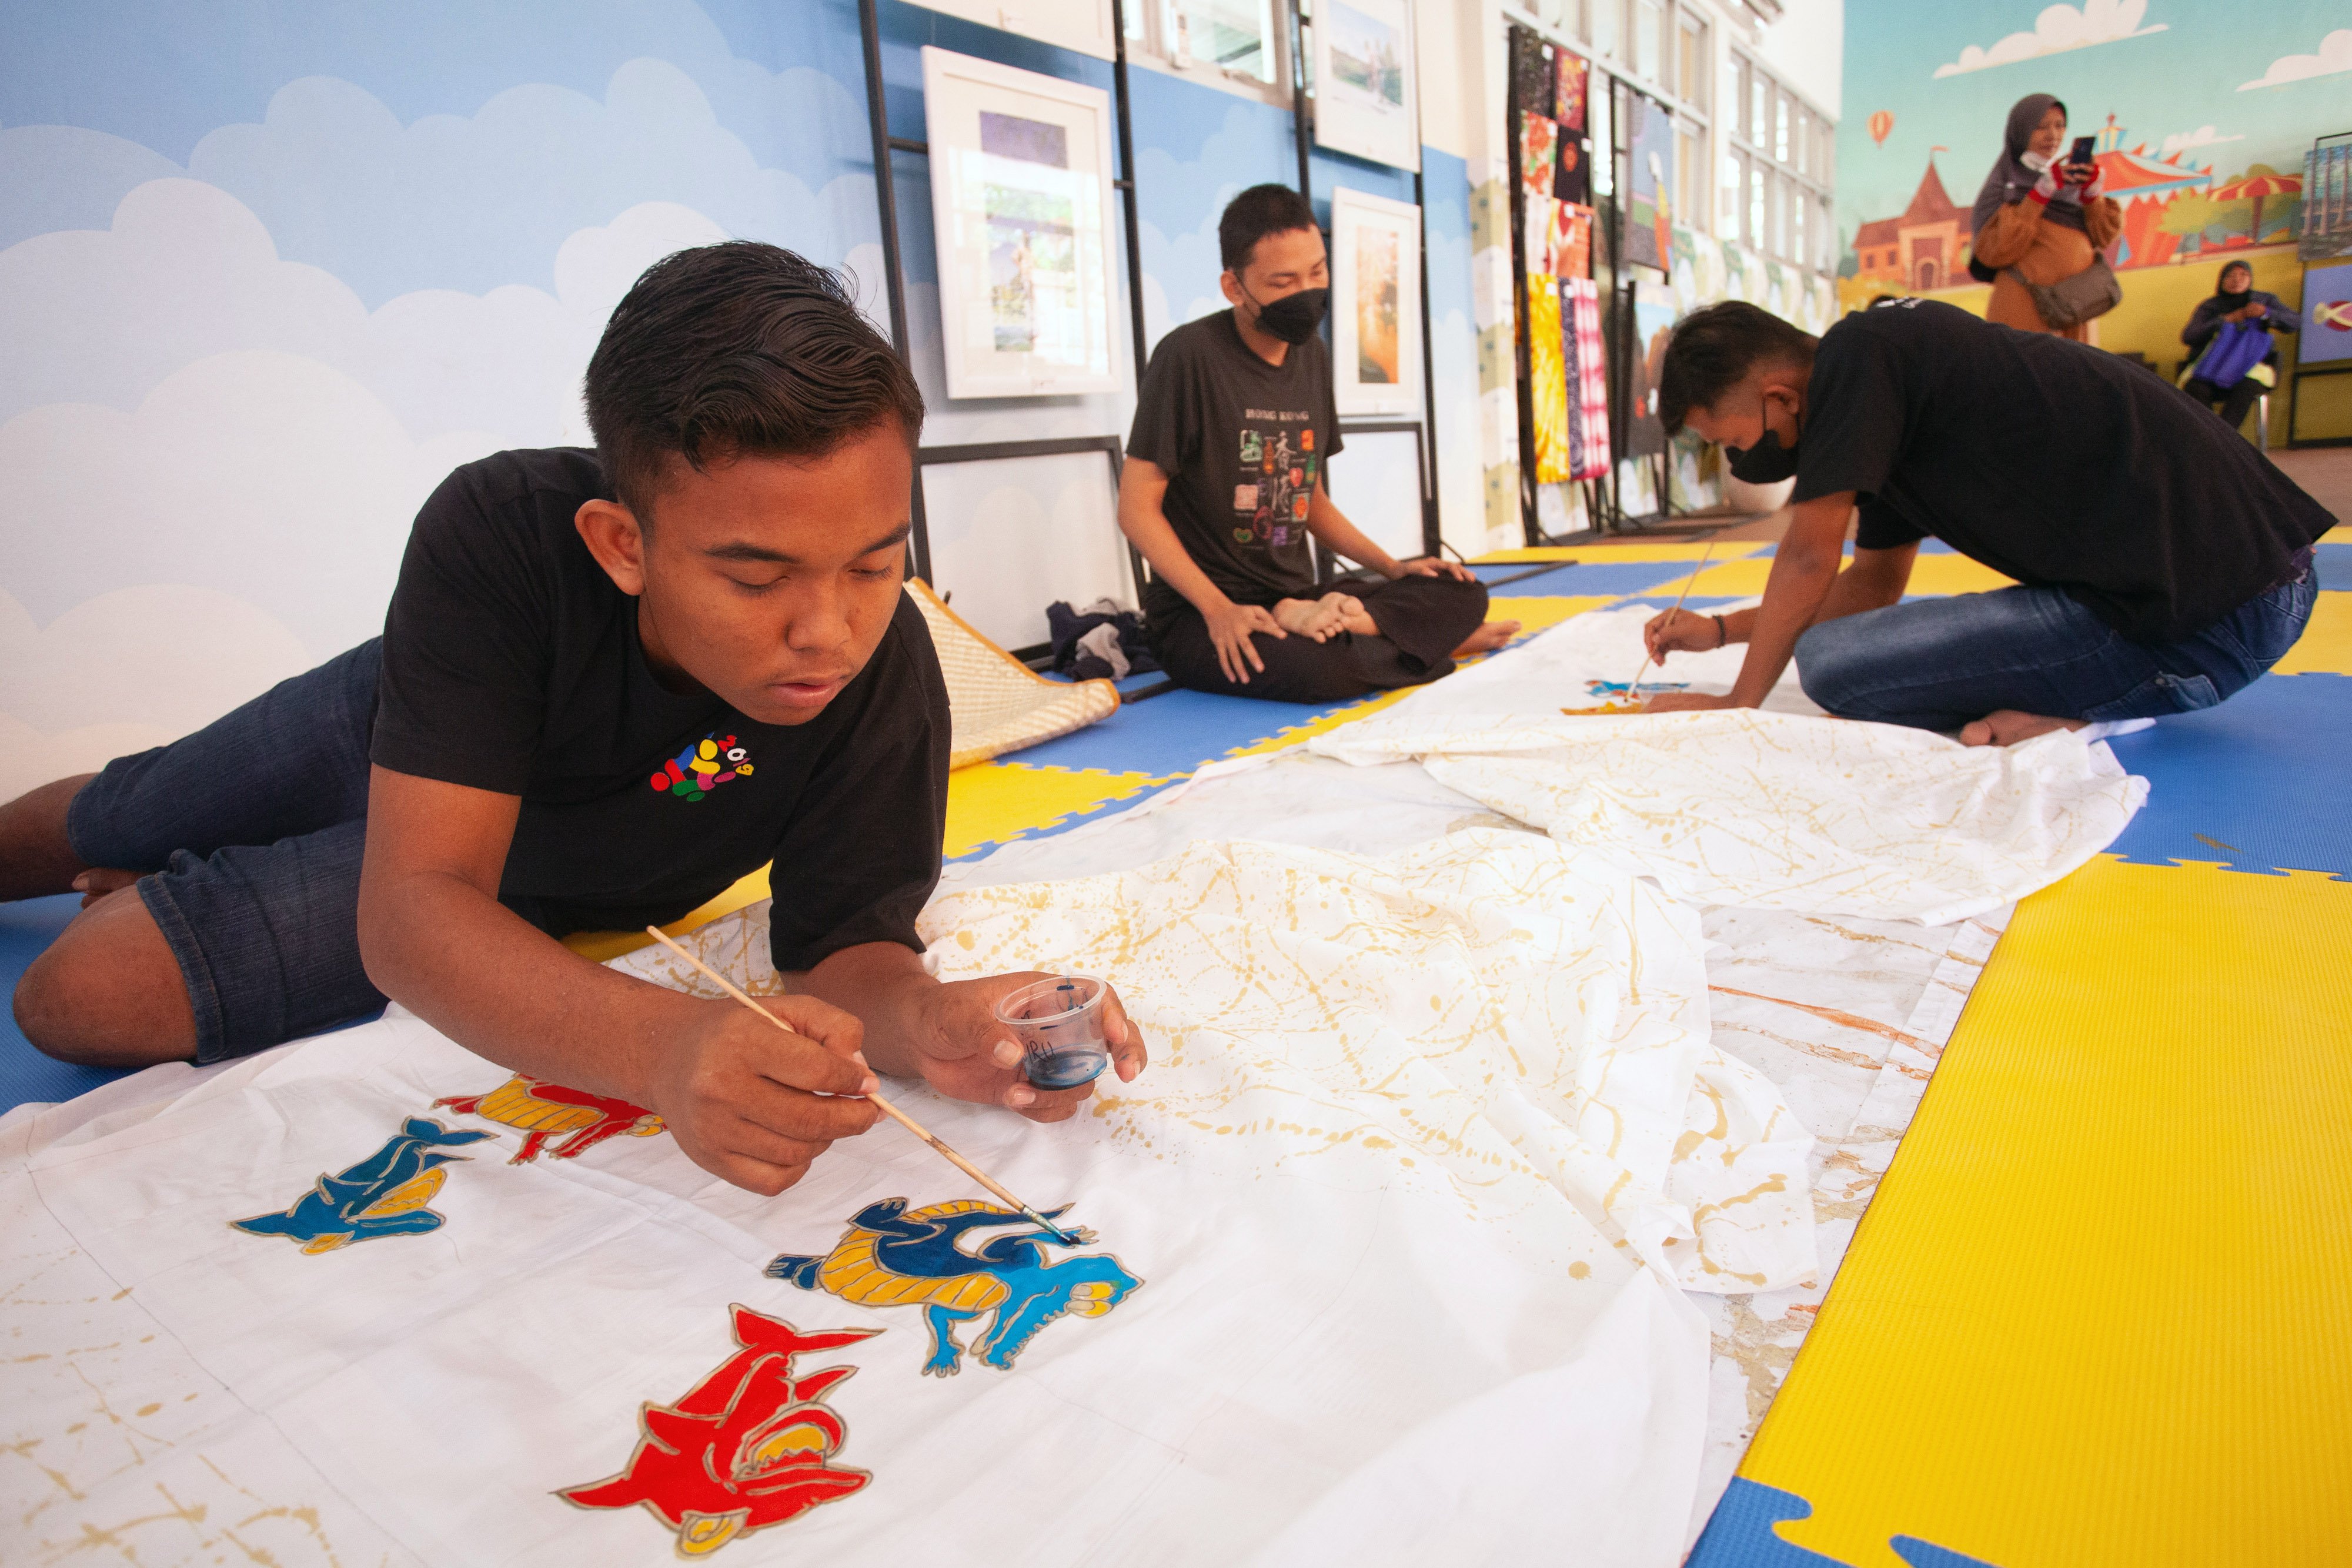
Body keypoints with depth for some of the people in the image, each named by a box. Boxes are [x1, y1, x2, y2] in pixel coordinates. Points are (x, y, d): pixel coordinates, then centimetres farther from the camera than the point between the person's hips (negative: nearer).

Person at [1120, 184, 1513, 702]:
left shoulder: (1312, 356, 12)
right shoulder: (1190, 355, -11)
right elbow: (1138, 507, -13)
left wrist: (1392, 567, 9)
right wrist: (1218, 608, -21)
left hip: (1293, 596, 8)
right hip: (1197, 615, -7)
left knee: (1462, 595, -7)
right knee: (1323, 669, -37)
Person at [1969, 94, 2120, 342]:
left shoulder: (2070, 181, 14)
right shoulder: (2003, 185, 0)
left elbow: (2103, 238, 7)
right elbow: (1994, 253, -15)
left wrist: (2092, 194, -10)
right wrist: (2041, 193, -18)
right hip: (2024, 315, -5)